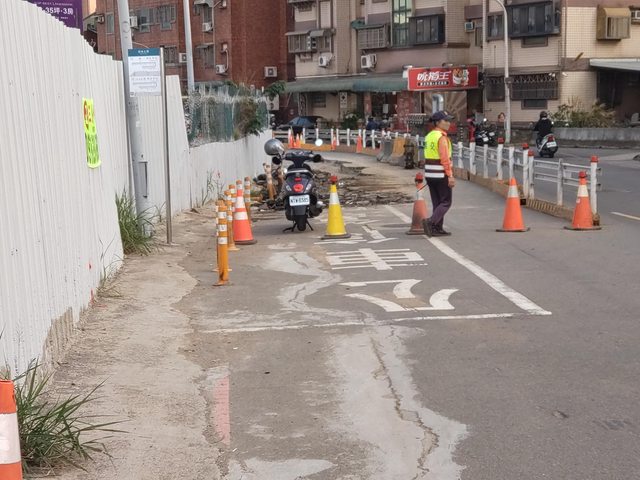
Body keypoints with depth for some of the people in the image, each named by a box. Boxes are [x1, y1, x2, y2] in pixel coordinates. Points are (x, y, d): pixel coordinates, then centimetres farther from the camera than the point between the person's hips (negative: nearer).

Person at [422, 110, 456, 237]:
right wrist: (450, 176, -20)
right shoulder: (442, 137, -15)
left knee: (437, 202, 13)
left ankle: (438, 229, 14)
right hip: (441, 174, -8)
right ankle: (431, 222, -14)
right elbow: (445, 158, -21)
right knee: (446, 202, -1)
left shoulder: (429, 136, 11)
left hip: (429, 174, 8)